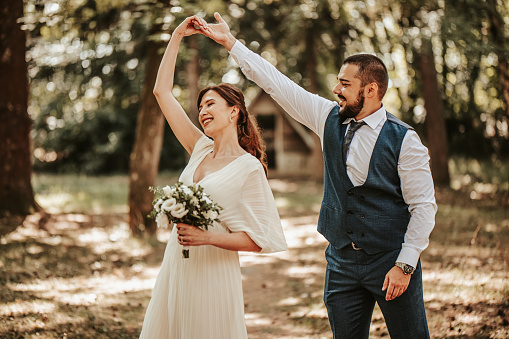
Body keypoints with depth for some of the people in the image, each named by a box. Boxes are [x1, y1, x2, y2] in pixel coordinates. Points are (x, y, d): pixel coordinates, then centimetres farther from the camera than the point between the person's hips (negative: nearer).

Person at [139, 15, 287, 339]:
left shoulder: (249, 168, -10)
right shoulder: (201, 150, 8)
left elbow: (259, 239, -12)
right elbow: (162, 92, 11)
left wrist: (208, 237, -21)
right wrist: (177, 37, 9)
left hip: (212, 272, -6)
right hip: (175, 266, 6)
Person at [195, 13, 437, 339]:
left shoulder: (404, 140, -10)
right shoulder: (330, 119, 3)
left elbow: (424, 206, -9)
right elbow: (278, 83, 6)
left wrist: (405, 266, -14)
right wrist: (231, 42, 8)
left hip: (391, 262, -4)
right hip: (342, 261, 4)